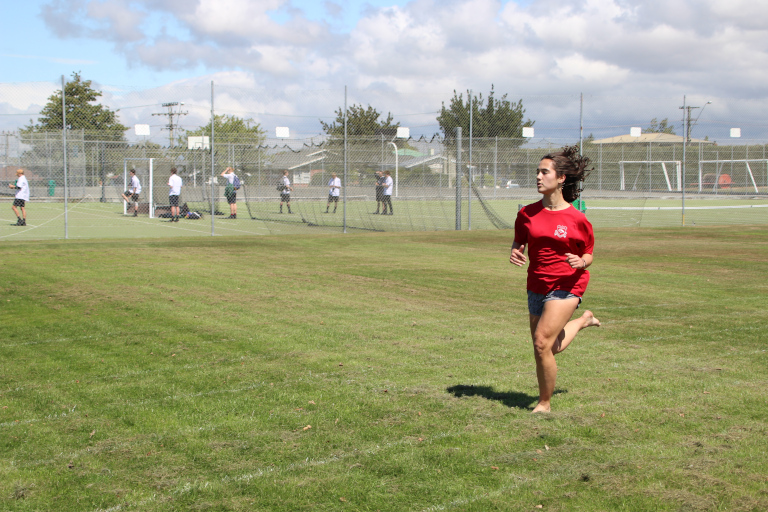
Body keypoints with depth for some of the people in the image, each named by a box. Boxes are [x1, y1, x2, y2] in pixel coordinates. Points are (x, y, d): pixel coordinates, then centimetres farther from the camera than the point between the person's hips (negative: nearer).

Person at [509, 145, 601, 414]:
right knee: (547, 350, 16)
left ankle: (544, 404, 3)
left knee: (542, 344, -18)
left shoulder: (577, 219, -10)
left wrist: (580, 262, -21)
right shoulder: (527, 213, 0)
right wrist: (515, 253, -10)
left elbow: (589, 254, 2)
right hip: (537, 286, 6)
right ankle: (583, 320, 45)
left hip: (566, 286, -5)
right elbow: (518, 242, 13)